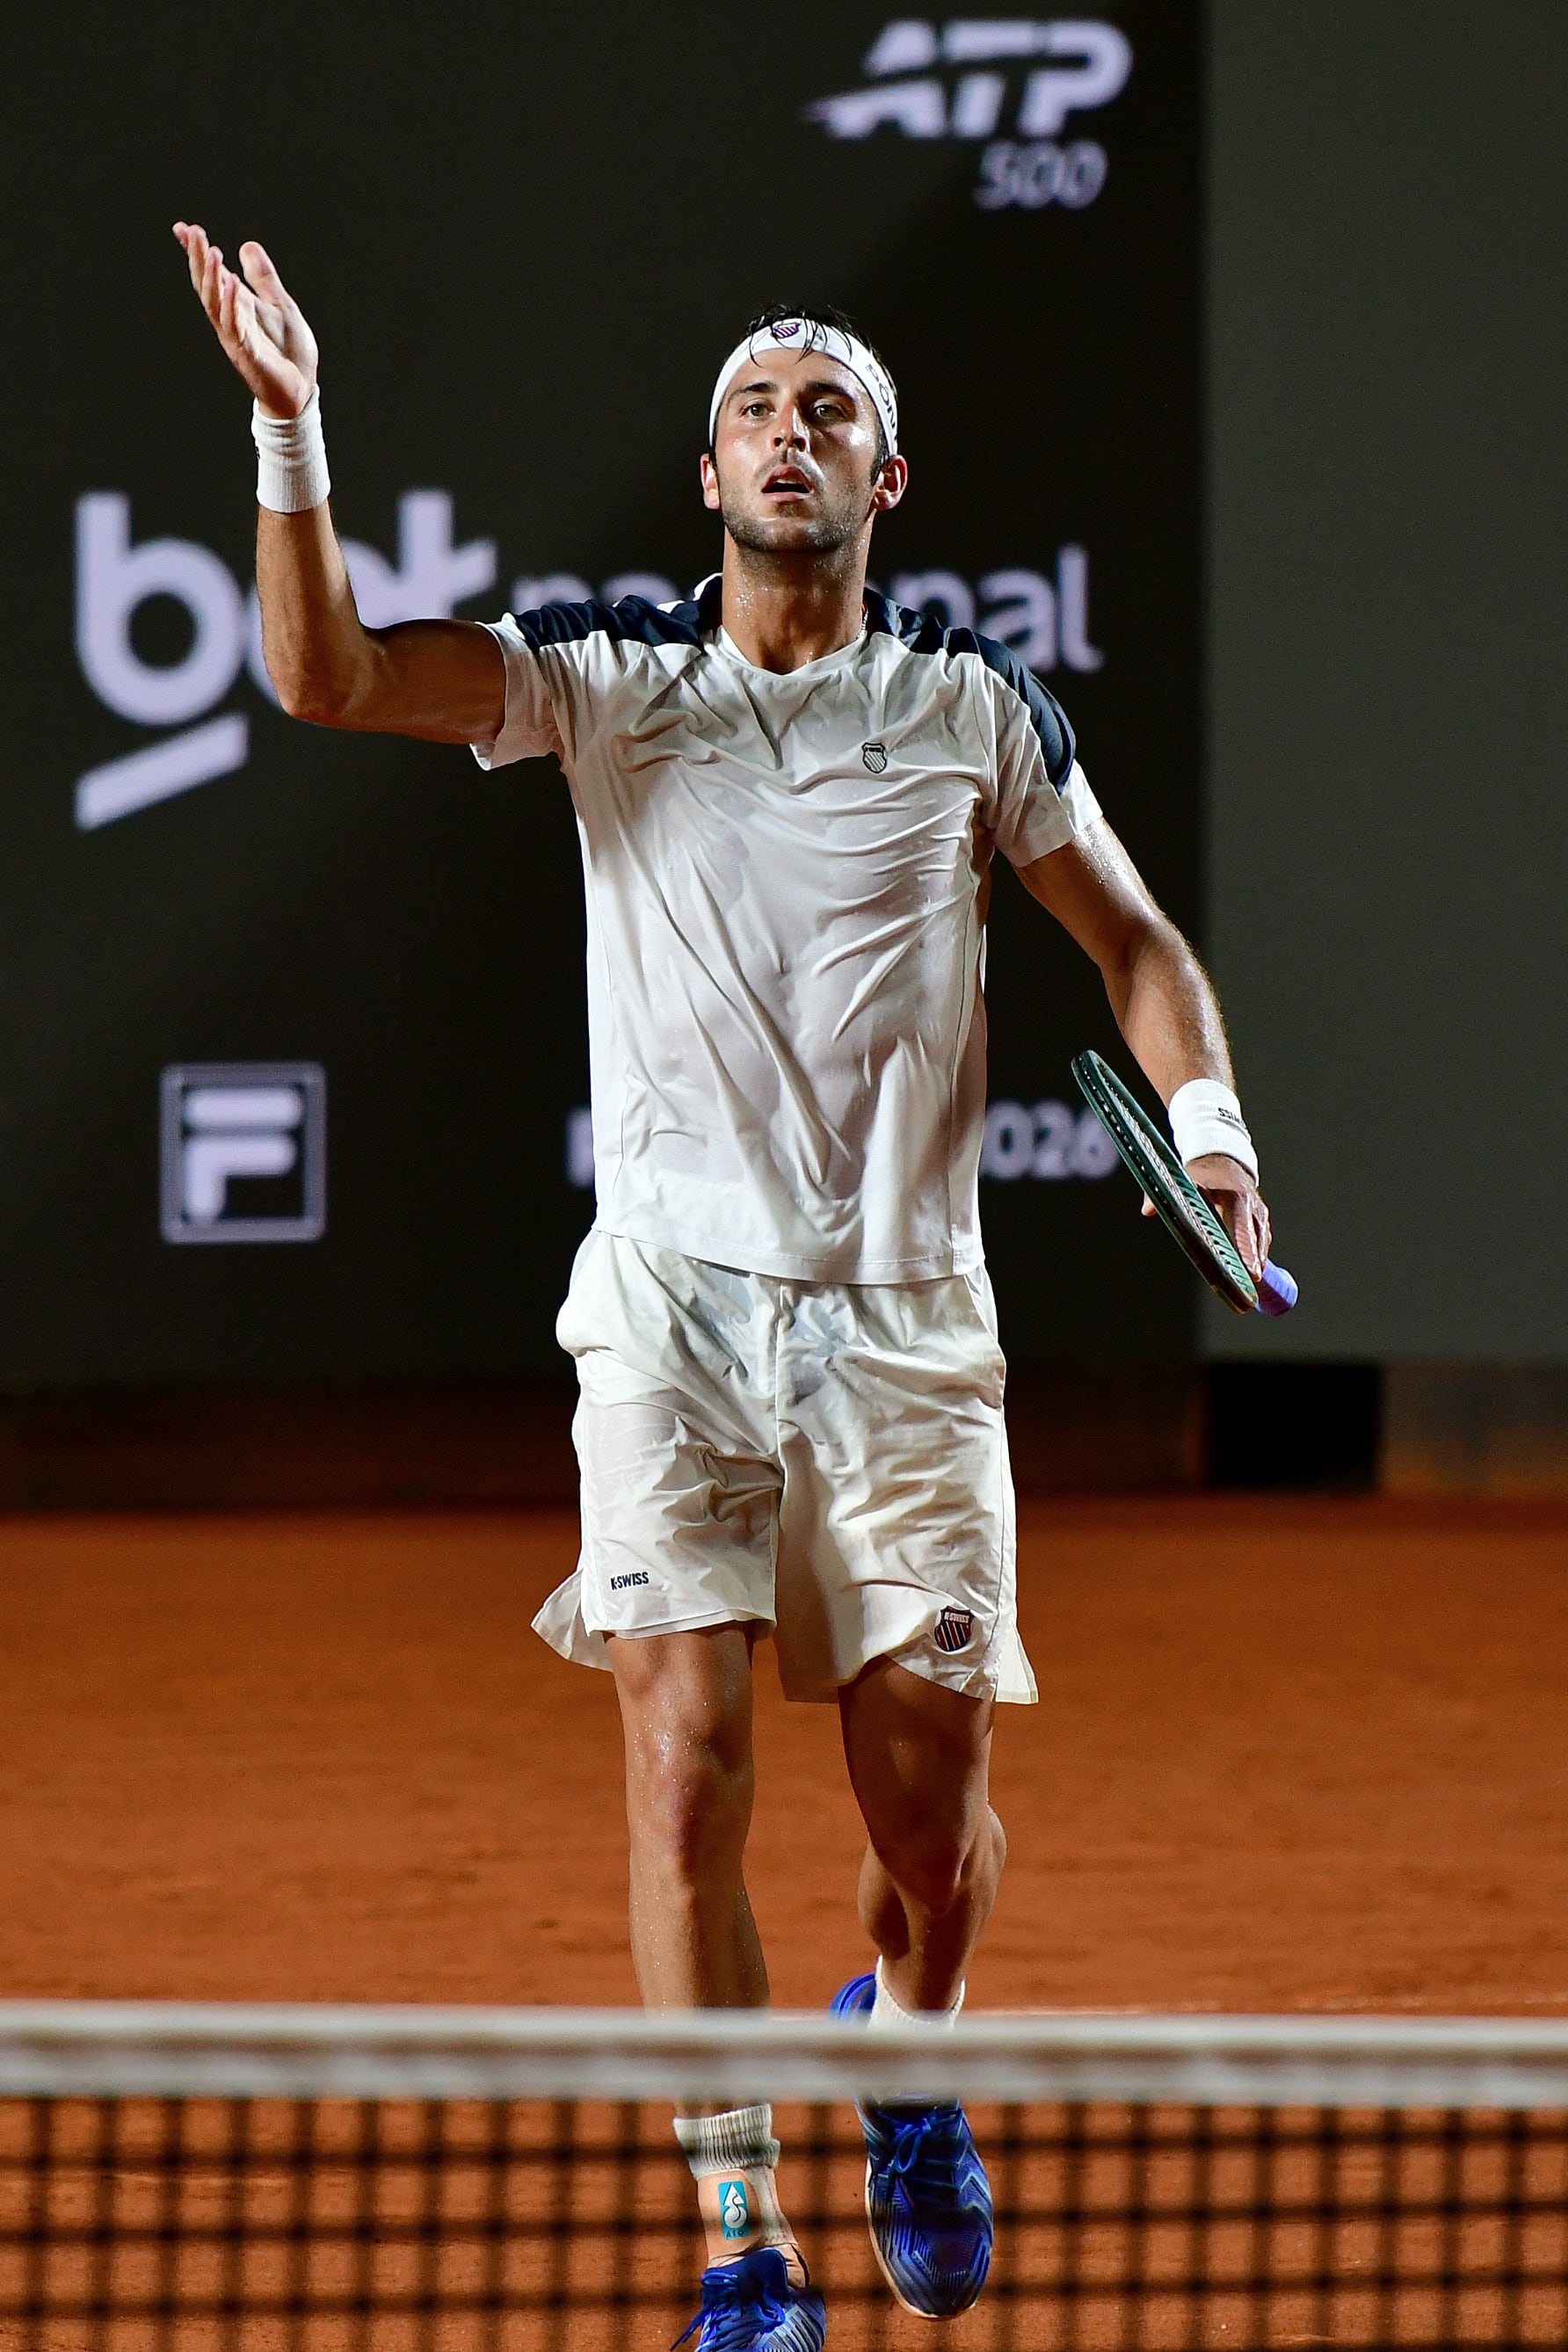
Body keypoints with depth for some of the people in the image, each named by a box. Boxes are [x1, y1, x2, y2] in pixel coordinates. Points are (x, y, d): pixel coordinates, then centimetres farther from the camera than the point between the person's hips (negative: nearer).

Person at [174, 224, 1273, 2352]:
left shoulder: (975, 707, 6)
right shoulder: (607, 675, 4)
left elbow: (1134, 937, 16)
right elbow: (324, 674, -8)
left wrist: (1208, 1112, -3)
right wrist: (292, 433, -22)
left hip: (902, 1318, 1)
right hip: (675, 1302, -1)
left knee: (930, 1807, -1)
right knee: (690, 1775, -12)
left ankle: (908, 2059, 33)